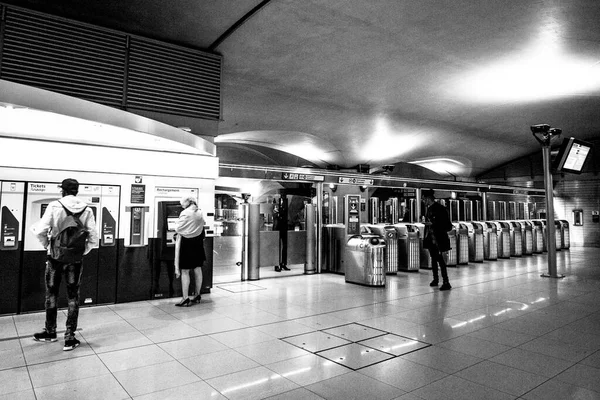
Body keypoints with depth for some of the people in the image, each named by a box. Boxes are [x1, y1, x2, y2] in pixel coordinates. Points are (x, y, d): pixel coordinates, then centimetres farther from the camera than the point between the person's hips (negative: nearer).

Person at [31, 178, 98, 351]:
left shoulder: (54, 206, -9)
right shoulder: (86, 210, -5)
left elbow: (40, 230, -14)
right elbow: (93, 238, -7)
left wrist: (47, 244, 5)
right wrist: (83, 251, 7)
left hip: (55, 257, -1)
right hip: (76, 259, 1)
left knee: (51, 294, 18)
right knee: (73, 297, 10)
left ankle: (50, 332, 32)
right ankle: (69, 338, 13)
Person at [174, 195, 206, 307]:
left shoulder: (185, 213, -13)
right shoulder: (200, 213, 6)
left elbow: (178, 229, -9)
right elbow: (201, 228, 10)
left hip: (187, 243, -7)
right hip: (198, 242, 7)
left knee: (185, 271, -1)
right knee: (198, 269, 12)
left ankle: (185, 299, -1)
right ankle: (197, 296, 22)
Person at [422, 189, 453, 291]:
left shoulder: (440, 208, -14)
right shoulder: (429, 208, 9)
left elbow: (446, 225, -16)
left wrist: (433, 224, -21)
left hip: (438, 238, -8)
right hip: (430, 238, 8)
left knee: (440, 259, -9)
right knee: (433, 258, 15)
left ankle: (446, 283, -4)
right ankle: (435, 279, 27)